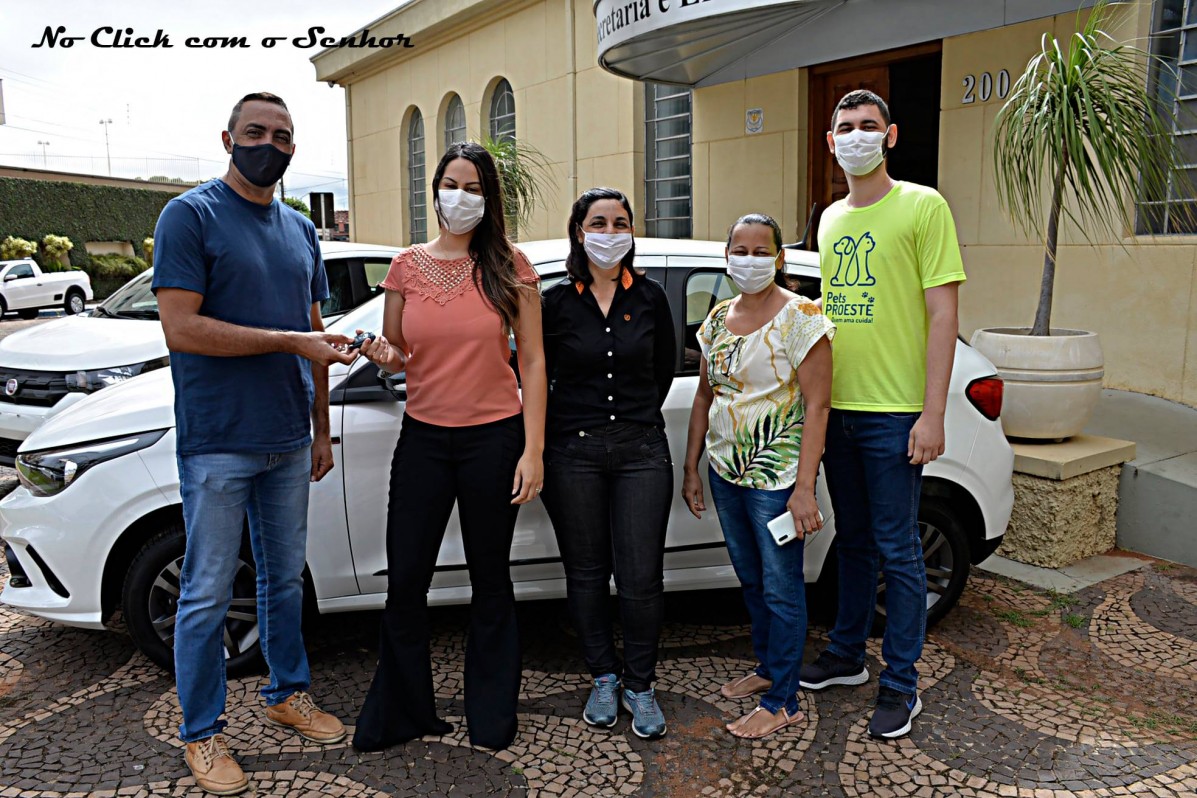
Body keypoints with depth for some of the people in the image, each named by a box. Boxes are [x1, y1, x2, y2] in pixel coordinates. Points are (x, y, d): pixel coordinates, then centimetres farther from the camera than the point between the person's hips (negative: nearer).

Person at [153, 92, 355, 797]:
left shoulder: (301, 230, 13)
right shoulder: (191, 215, -6)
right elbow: (182, 328, -17)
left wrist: (321, 429, 14)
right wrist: (290, 341, -19)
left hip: (288, 441, 6)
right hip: (217, 442, -6)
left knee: (286, 578, 17)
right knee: (209, 593, 5)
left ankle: (289, 693, 34)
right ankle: (203, 733, 20)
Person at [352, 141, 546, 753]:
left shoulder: (509, 266, -4)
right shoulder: (407, 267, 4)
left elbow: (533, 361, -4)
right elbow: (395, 358, 12)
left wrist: (533, 450, -10)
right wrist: (385, 354, -13)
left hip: (493, 438, -2)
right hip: (423, 438, 3)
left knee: (490, 580, 12)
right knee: (405, 580, 8)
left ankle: (492, 714, 31)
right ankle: (398, 713, 29)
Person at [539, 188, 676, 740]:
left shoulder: (650, 299, 5)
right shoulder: (556, 302, 1)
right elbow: (536, 377, 8)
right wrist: (555, 437, 6)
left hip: (642, 450, 1)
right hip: (573, 452, 0)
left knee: (641, 577, -1)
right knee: (586, 572, 9)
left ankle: (640, 685, 21)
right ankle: (603, 678, 29)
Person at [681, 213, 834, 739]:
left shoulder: (800, 317, -12)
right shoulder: (718, 317, 8)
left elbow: (816, 405, -15)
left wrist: (804, 489, -21)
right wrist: (691, 467, 12)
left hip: (777, 476, -7)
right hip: (725, 470, 7)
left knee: (781, 587, 2)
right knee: (751, 579, 18)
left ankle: (781, 701, 15)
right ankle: (767, 668, 37)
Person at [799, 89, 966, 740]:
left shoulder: (923, 207, -5)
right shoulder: (830, 219, 14)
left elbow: (942, 315, -10)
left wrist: (932, 414, -15)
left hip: (893, 412, -6)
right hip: (835, 408, 6)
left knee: (897, 551, 2)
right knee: (852, 541, 17)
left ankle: (901, 686, 16)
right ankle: (847, 655, 32)